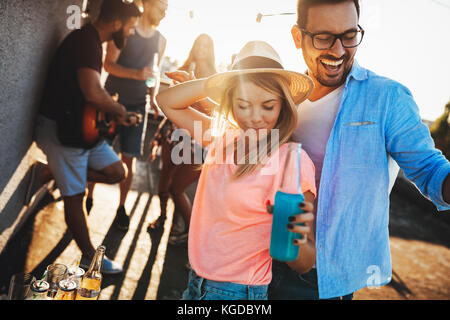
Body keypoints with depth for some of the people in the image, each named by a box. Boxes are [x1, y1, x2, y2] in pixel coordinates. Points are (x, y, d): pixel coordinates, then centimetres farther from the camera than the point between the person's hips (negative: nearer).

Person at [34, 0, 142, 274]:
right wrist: (121, 111, -15)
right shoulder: (86, 40, -20)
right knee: (75, 197, 2)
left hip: (79, 127, 9)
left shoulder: (92, 40, 12)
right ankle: (90, 257, 15)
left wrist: (113, 111, 8)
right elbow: (93, 94, -34)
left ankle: (57, 174, 18)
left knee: (118, 172, 9)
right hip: (60, 130, -9)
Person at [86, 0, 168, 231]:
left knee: (129, 159, 2)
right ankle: (89, 197, 21)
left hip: (137, 105, 3)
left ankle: (121, 207, 14)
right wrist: (137, 74, -25)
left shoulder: (160, 40, 9)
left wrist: (153, 98, 3)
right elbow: (109, 64, -10)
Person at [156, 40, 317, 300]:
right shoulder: (223, 136, -1)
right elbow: (167, 101, 5)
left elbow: (305, 264, -16)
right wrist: (222, 80, -6)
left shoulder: (292, 160, -18)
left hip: (239, 292, -6)